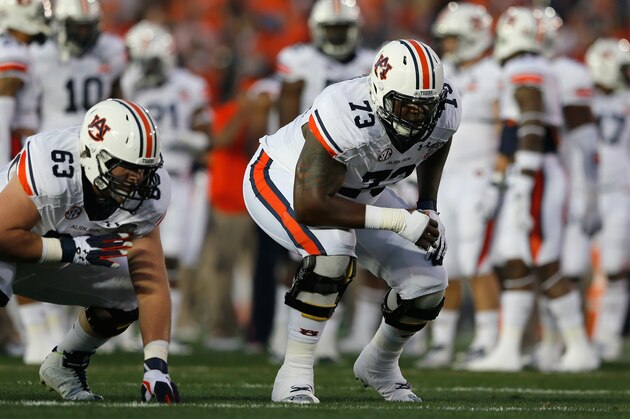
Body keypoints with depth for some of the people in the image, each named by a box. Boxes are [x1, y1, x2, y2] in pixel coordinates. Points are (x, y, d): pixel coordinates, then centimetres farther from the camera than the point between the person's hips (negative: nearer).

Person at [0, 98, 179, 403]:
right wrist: (74, 250, -34)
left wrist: (156, 367, -24)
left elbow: (152, 286, -17)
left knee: (126, 295, -9)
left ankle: (65, 366, 16)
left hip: (65, 259, 6)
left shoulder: (147, 195, -19)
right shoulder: (53, 168, -38)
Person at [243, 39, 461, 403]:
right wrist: (398, 220, -40)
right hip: (281, 178, -6)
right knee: (332, 248, -36)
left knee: (428, 283, -5)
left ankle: (380, 365, 24)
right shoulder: (348, 117, -42)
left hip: (356, 192, 6)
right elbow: (309, 207, -41)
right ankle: (296, 374, -22)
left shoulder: (445, 110, -21)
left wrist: (428, 208, -4)